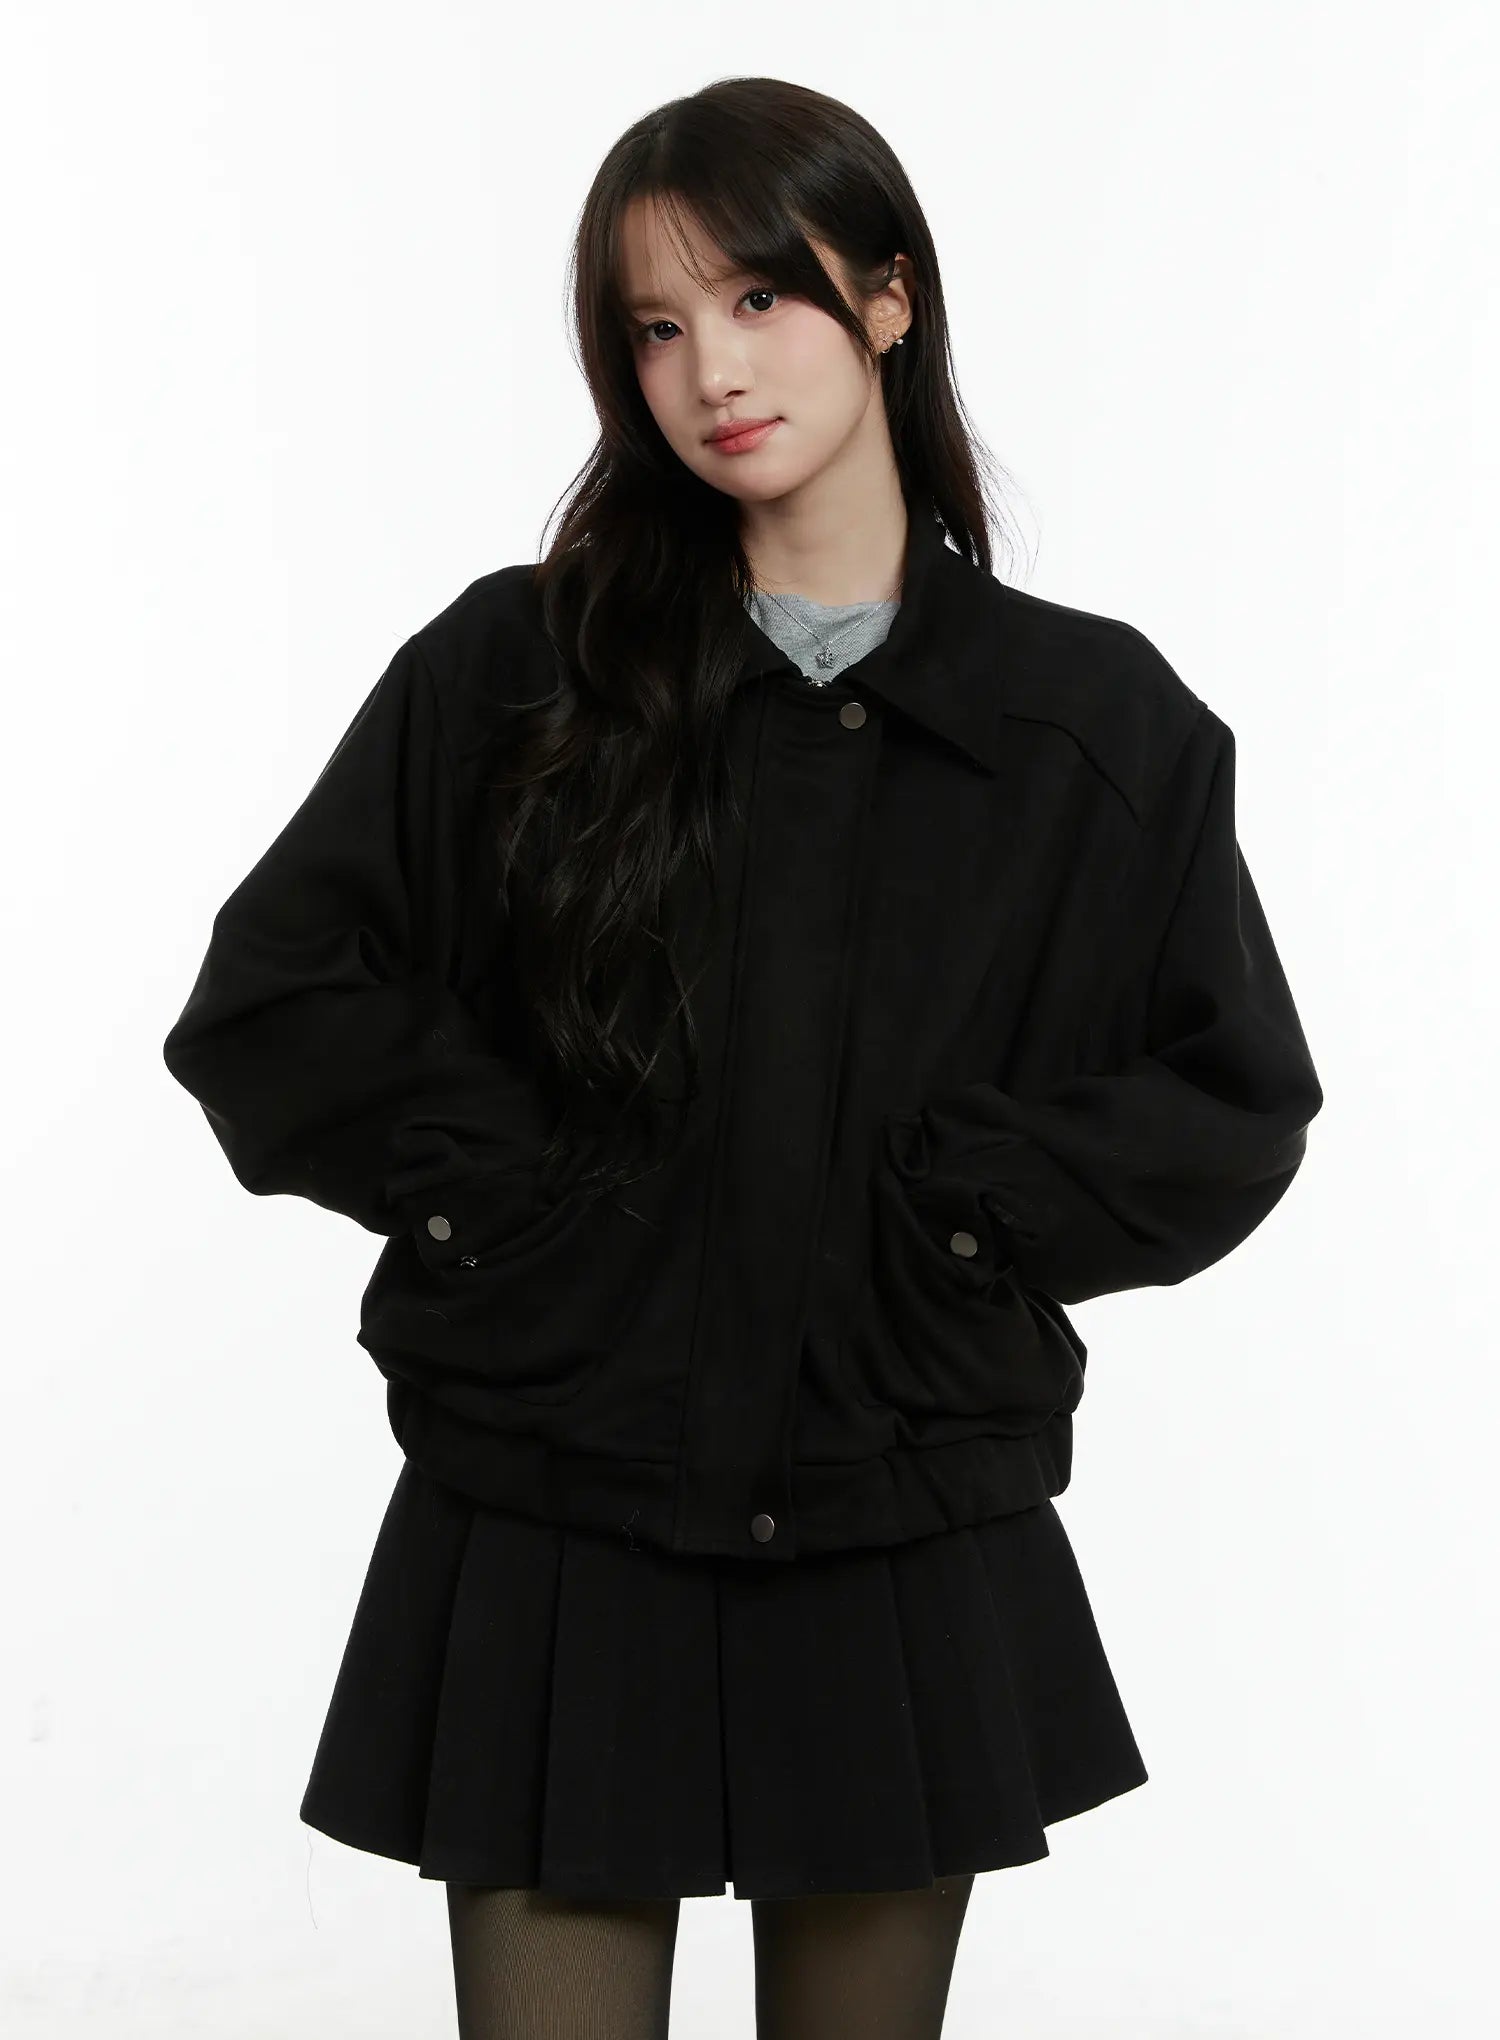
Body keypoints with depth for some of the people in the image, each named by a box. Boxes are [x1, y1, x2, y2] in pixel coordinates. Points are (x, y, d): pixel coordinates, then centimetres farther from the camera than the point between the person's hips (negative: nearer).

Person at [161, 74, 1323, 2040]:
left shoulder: (1098, 720, 2)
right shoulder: (511, 668, -1)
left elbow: (1237, 1106, 5)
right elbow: (268, 1005, 0)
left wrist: (956, 1196, -6)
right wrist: (510, 1187, -8)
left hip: (915, 1561, 1)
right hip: (552, 1557, -1)